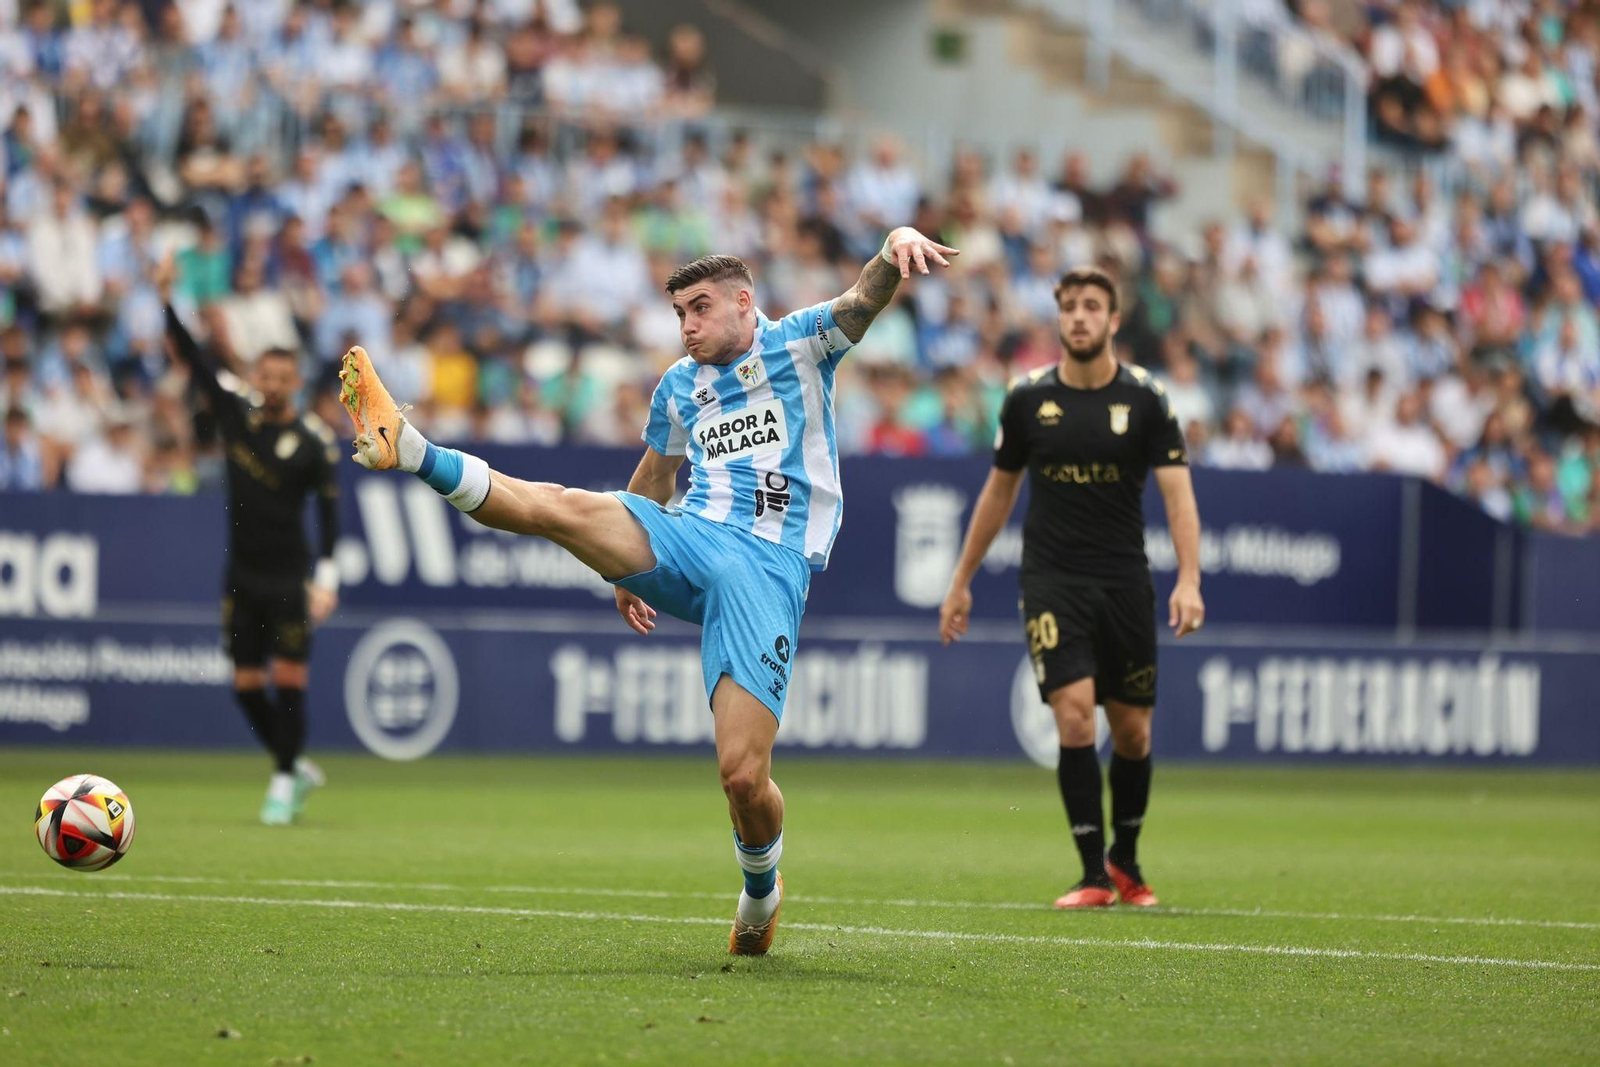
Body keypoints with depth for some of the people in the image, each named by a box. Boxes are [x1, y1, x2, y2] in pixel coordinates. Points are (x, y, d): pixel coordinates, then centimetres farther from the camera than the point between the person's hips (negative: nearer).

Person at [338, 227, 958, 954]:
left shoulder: (799, 344, 6)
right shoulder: (678, 385, 20)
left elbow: (869, 293, -11)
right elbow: (652, 480, 36)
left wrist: (900, 244, -32)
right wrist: (627, 569, 30)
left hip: (769, 569, -4)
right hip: (688, 542, 4)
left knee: (743, 774, -14)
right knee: (561, 507, -26)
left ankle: (761, 891, 14)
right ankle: (404, 450, -33)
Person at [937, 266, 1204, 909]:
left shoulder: (1145, 398, -3)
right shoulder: (1028, 398, 2)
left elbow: (1177, 492, -9)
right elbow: (1000, 489, 14)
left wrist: (1189, 580, -23)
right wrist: (962, 580, 17)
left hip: (1124, 582, 1)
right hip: (1051, 579, 0)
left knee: (1132, 731, 5)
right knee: (1074, 712, -16)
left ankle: (1126, 860, 29)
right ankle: (1093, 875, -10)